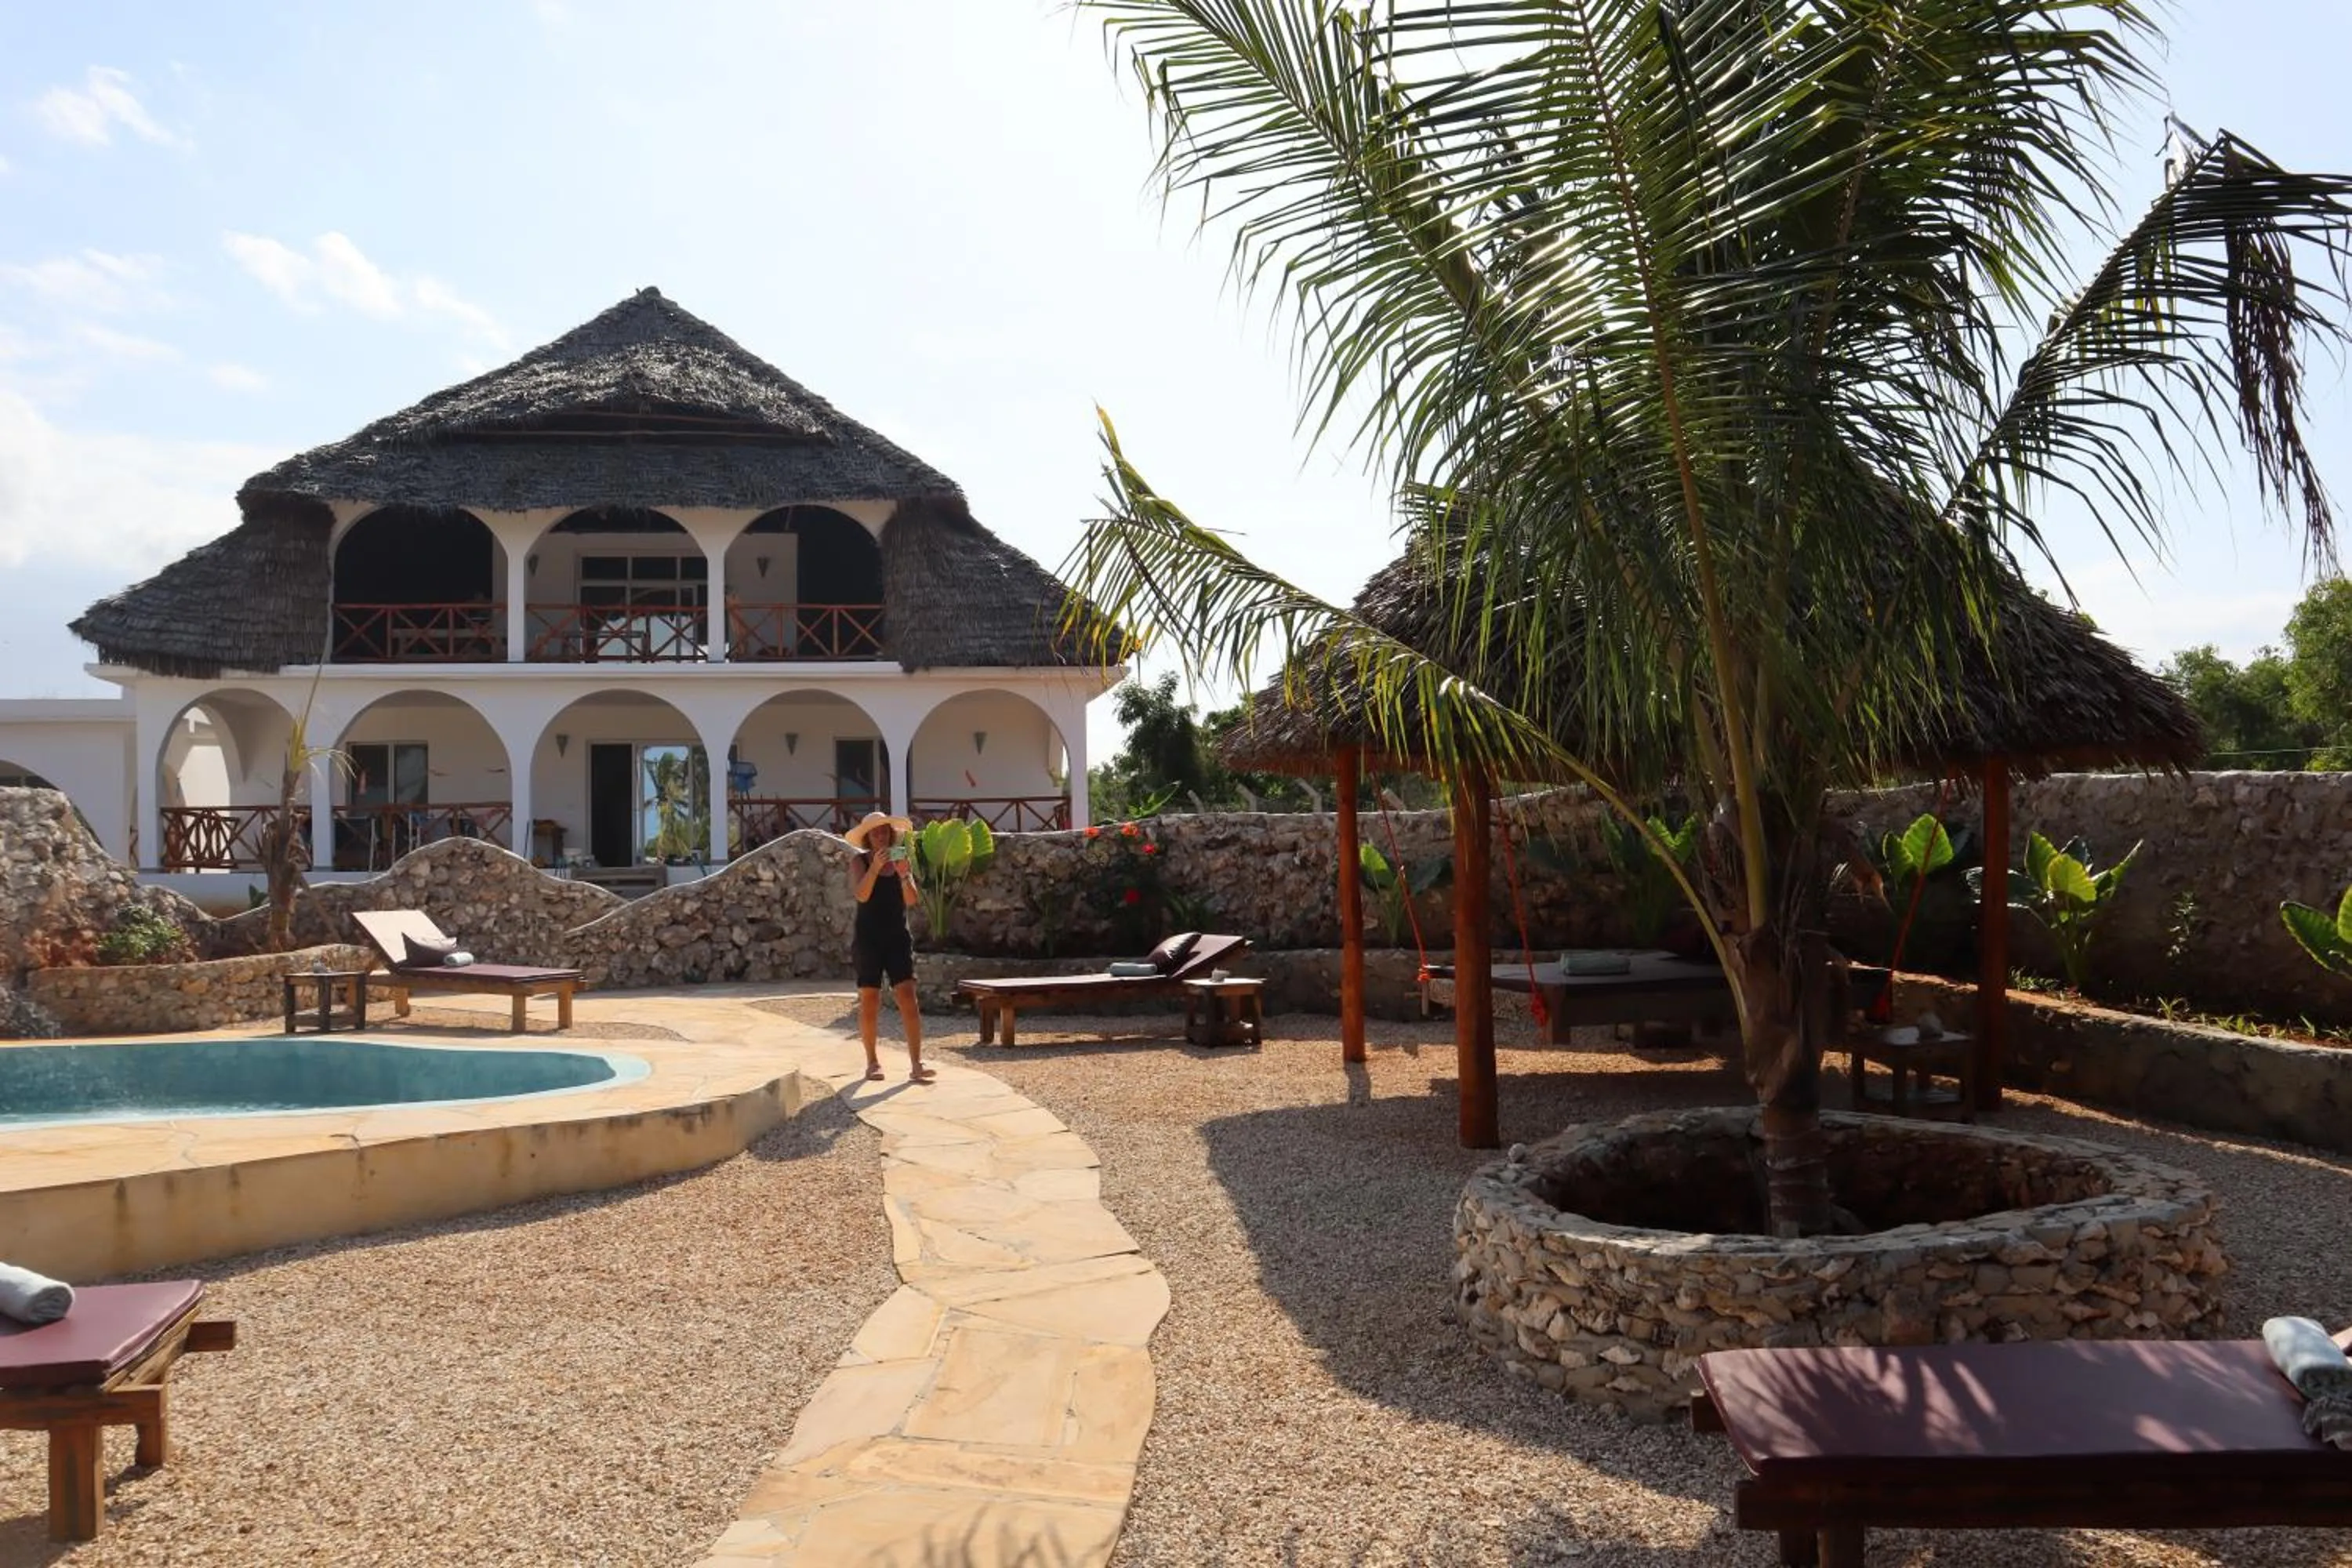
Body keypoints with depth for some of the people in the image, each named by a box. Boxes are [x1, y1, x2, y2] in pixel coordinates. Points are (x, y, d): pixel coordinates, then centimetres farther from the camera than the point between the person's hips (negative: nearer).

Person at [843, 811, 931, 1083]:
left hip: (898, 936, 2)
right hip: (868, 938, -2)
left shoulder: (902, 859, 6)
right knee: (869, 1001, 2)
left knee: (908, 998, -9)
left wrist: (904, 875, -21)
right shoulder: (860, 862, -1)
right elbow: (861, 895, -17)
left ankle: (916, 1065, -12)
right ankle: (872, 1062, 16)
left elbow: (912, 899, -3)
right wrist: (876, 867, -29)